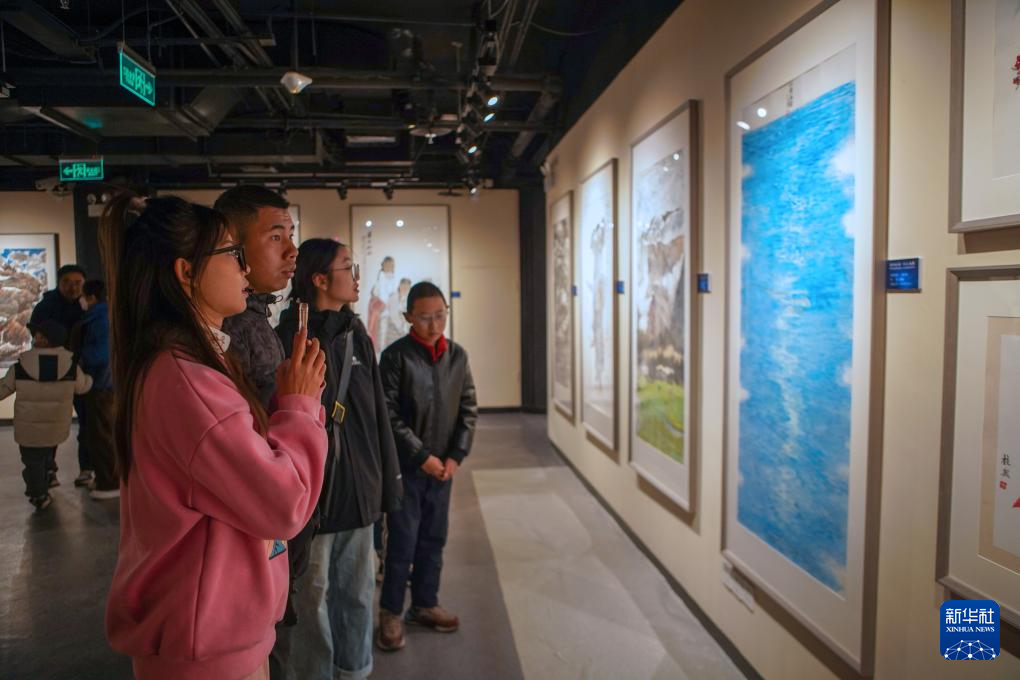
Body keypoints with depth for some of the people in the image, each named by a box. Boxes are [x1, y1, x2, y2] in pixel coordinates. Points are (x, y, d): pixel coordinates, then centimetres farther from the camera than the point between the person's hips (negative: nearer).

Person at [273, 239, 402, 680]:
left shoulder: (356, 335, 6)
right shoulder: (287, 338, -13)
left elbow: (378, 415, 8)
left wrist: (387, 482, 9)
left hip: (359, 491, 6)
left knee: (358, 591, 19)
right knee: (312, 598, 11)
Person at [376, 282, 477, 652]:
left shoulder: (457, 355, 3)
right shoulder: (396, 356, -11)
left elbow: (469, 409, 6)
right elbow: (388, 416, -13)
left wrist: (455, 456, -3)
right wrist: (422, 456, -14)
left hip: (443, 466, 5)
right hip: (406, 466, -4)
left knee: (433, 539, 14)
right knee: (402, 542, 3)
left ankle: (425, 604, 30)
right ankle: (391, 612, 19)